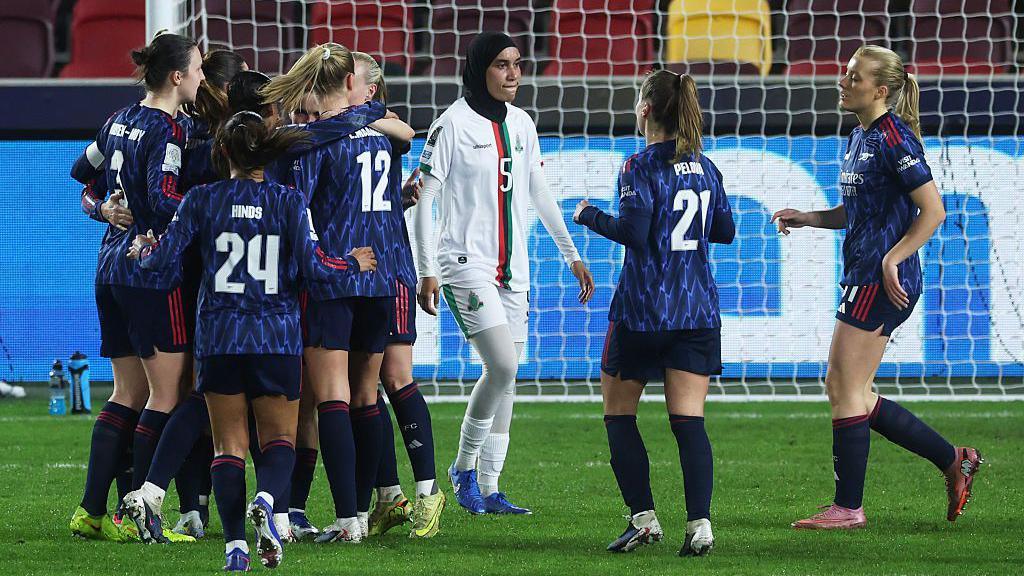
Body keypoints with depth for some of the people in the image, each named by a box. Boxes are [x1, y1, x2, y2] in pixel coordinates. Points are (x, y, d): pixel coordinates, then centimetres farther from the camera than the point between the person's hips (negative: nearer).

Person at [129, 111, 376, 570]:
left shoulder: (203, 200, -1)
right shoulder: (289, 202, -2)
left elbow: (165, 256, -3)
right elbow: (311, 265, -7)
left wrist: (142, 250, 19)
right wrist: (353, 265, 12)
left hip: (220, 337, 0)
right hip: (277, 337, 0)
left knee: (228, 445, 6)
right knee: (280, 438, 10)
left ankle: (235, 543, -9)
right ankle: (265, 500, -22)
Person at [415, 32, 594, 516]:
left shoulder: (521, 125, 11)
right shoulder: (453, 125, -9)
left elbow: (539, 194, 21)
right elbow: (425, 198, -9)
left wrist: (571, 255, 20)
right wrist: (426, 271, -15)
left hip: (512, 267, 7)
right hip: (466, 263, -7)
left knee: (506, 378, 4)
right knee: (502, 365, -19)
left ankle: (489, 490, 9)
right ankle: (464, 467, -1)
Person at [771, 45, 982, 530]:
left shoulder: (893, 138, -14)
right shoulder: (860, 138, 15)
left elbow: (933, 210, -17)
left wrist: (892, 259, -21)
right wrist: (807, 218, 13)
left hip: (883, 283, -10)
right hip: (865, 279, 10)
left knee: (846, 391, -5)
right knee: (845, 391, 12)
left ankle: (847, 508, 3)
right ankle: (953, 461, 18)